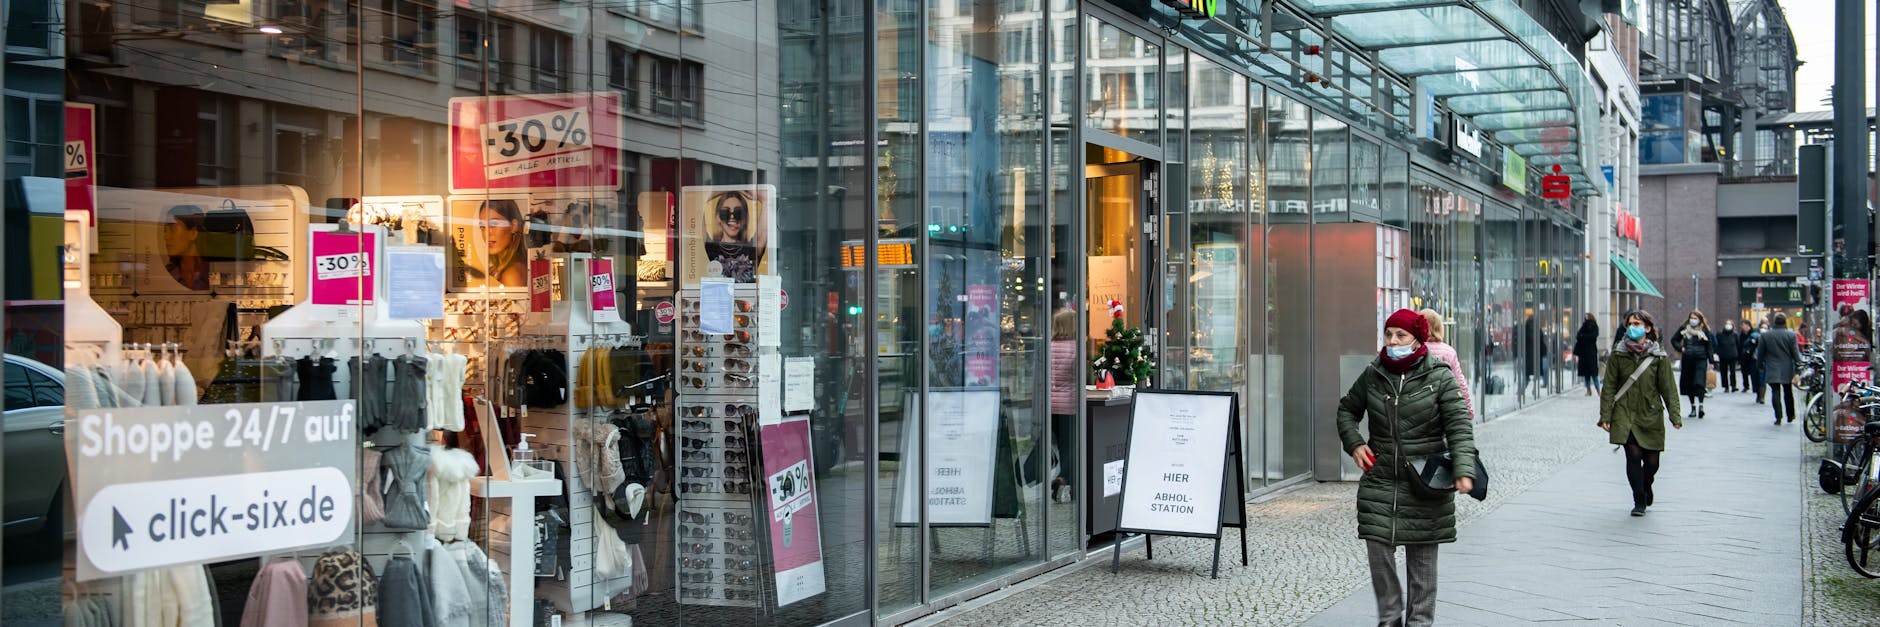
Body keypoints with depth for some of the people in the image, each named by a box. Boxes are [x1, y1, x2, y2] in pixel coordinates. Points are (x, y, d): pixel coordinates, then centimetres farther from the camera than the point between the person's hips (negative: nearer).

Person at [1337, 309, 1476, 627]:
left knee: (1422, 558, 6)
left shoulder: (1440, 378, -6)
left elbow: (1459, 428, -10)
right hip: (1380, 480, 3)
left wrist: (1464, 470, -23)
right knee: (1378, 549, 0)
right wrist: (1354, 443, 2)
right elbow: (1347, 409, 19)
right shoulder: (1373, 375, 3)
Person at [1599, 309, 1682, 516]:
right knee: (1633, 456, -11)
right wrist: (1605, 415, -3)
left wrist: (1674, 415, -6)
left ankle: (1646, 487, 38)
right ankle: (1639, 501, 5)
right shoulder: (1618, 354, 1)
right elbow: (1609, 386, 2)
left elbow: (1668, 388, 1)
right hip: (1625, 415, 0)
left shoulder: (1658, 356, 0)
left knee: (1652, 461, 4)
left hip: (1651, 416, 1)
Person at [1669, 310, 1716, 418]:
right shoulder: (1684, 328, 7)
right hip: (1687, 359, 3)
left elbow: (1709, 346, 3)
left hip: (1701, 359, -3)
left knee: (1699, 382, -16)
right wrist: (1680, 348, -1)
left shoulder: (1704, 330, 2)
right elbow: (1674, 340, 18)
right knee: (1689, 384, 7)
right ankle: (1693, 406, 17)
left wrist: (1711, 361, -1)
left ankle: (1700, 405, -19)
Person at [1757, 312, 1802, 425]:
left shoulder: (1765, 335, -5)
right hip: (1787, 370, 2)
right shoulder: (1791, 335, -6)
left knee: (1775, 393, -2)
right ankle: (1790, 415, 25)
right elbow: (1796, 353, -5)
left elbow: (1760, 353, 2)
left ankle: (1778, 416, -11)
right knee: (1788, 393, 16)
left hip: (1772, 370, -1)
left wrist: (1761, 365, 17)